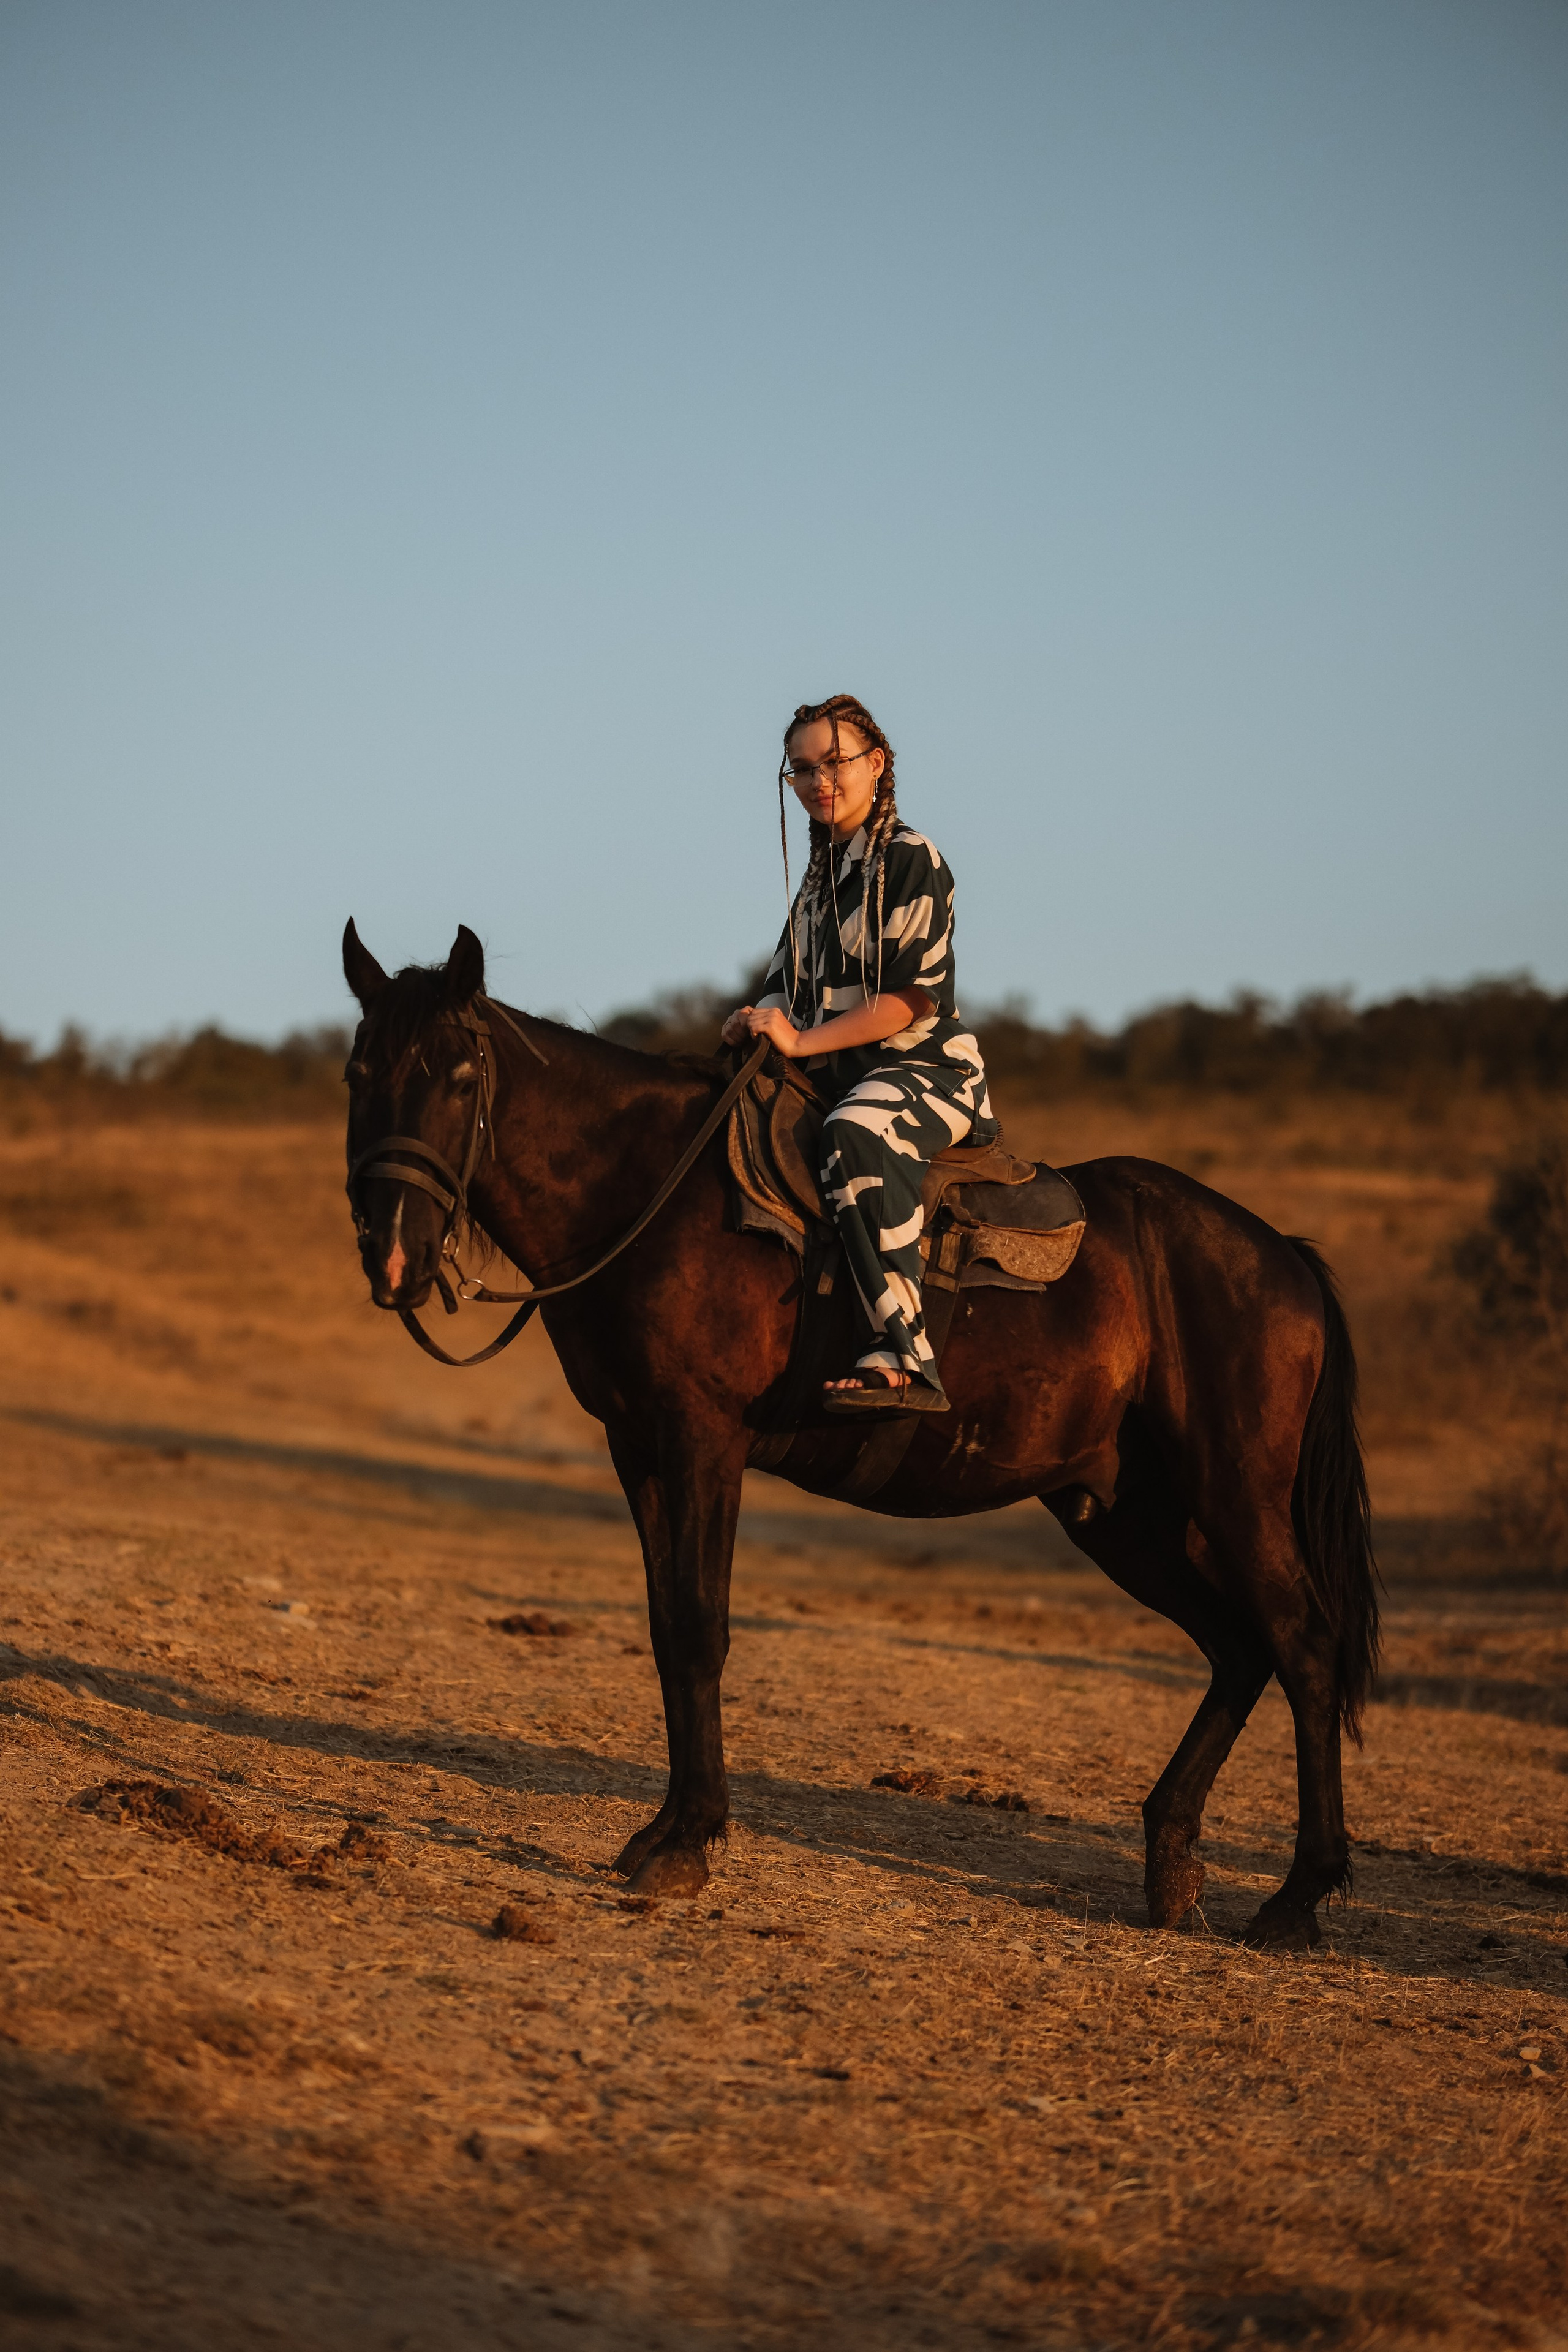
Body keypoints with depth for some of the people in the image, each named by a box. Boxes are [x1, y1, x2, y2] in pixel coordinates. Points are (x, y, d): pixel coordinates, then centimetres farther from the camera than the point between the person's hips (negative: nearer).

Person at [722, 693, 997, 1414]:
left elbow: (914, 997, -14)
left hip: (926, 1068, -9)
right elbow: (788, 989, 22)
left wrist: (802, 1042, -20)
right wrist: (756, 1027, -2)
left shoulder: (910, 860, -6)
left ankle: (904, 1359, -49)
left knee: (856, 1134, -39)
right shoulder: (824, 875, 20)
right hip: (841, 1080, 9)